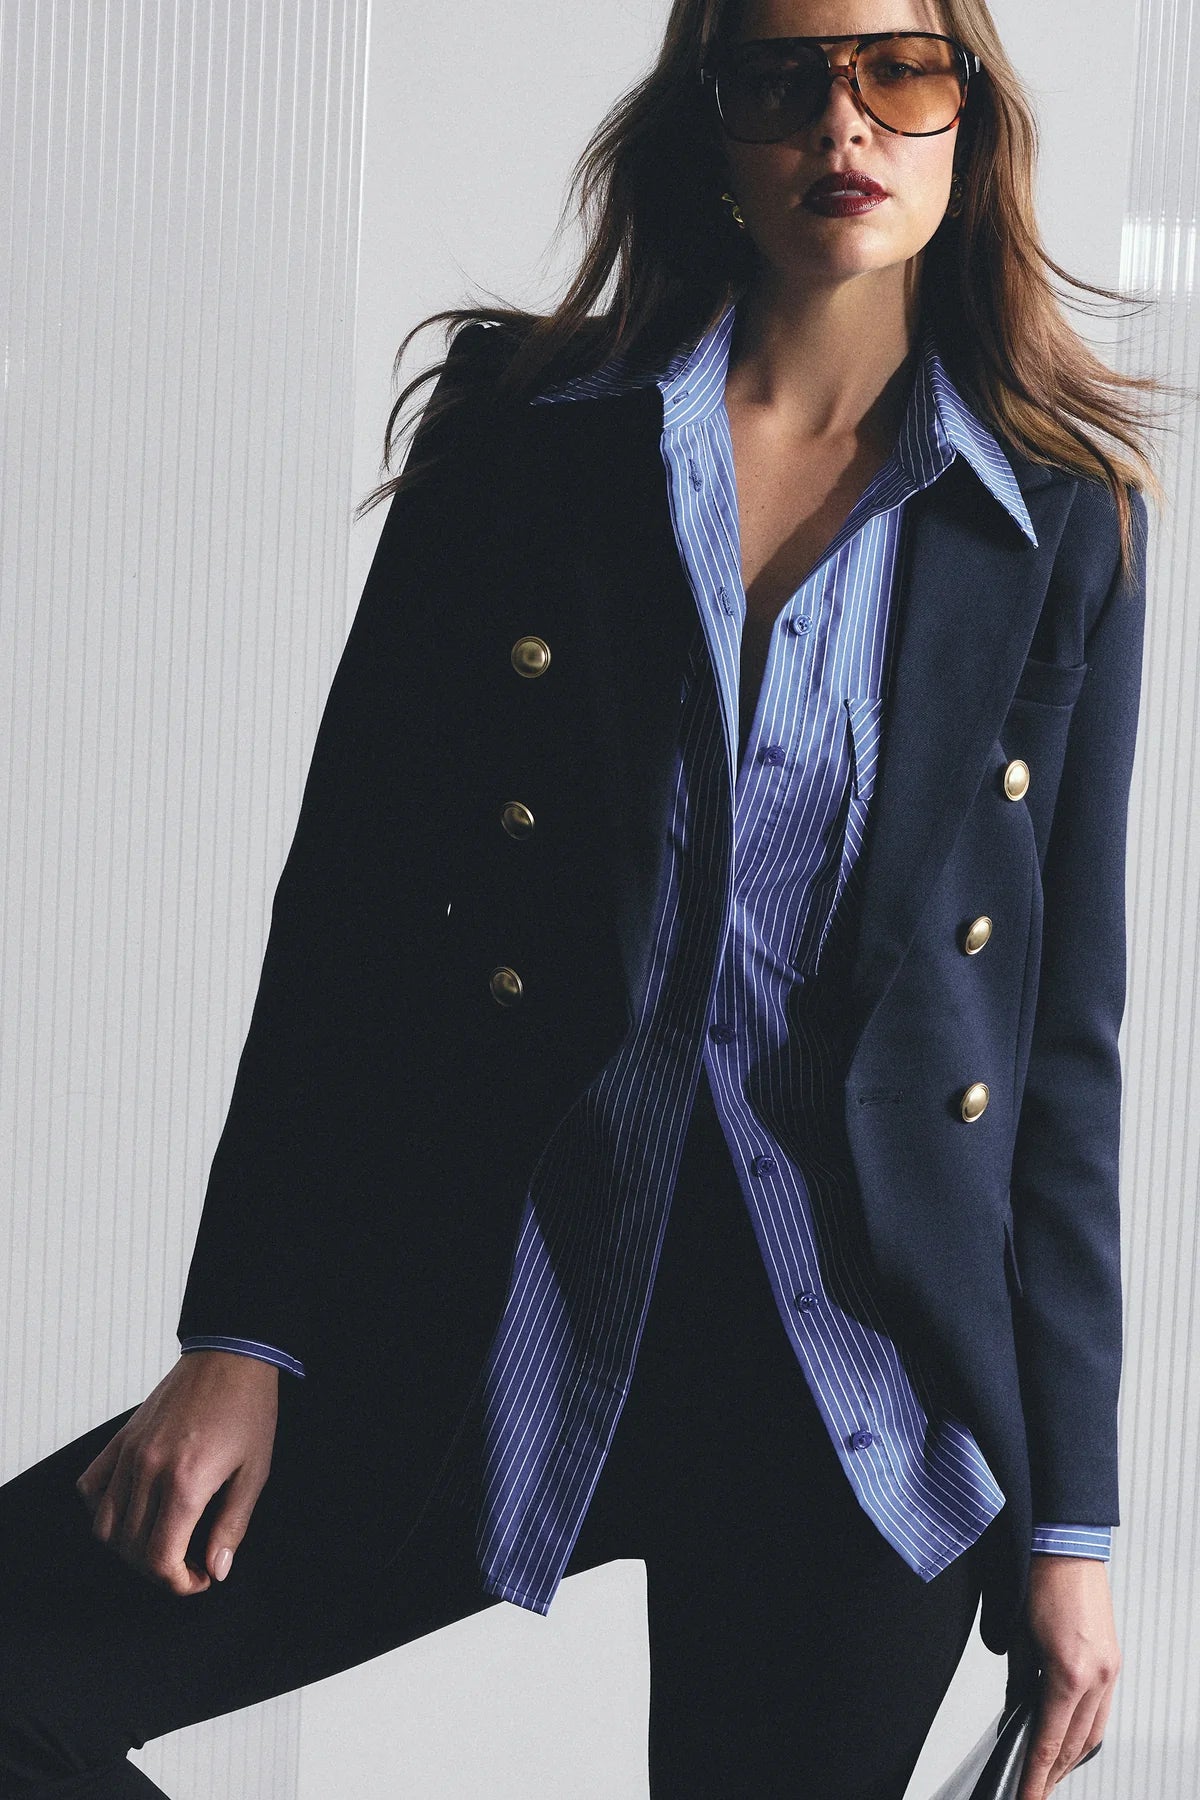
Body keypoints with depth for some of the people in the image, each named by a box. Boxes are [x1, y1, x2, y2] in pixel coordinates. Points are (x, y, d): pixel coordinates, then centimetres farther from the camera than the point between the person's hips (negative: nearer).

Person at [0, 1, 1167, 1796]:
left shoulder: (1068, 520, 6)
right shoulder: (524, 431, 5)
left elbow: (1069, 1026, 5)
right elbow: (347, 893, 3)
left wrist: (1066, 1512, 3)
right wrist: (242, 1334, -6)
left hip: (857, 1375, 0)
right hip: (485, 1304, 0)